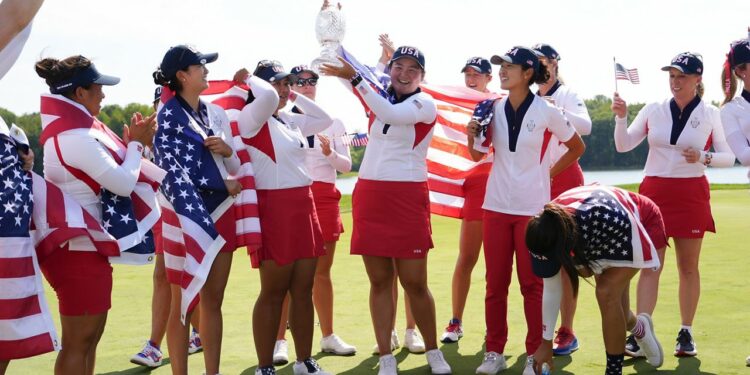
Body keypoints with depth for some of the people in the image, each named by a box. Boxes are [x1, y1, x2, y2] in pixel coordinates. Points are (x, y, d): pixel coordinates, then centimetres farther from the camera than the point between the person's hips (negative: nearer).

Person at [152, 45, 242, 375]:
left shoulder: (217, 113, 12)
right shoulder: (166, 116, -6)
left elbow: (235, 168, 18)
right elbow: (173, 174, -13)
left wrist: (227, 151, -3)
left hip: (221, 214, 6)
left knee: (213, 300, 10)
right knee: (183, 303, 0)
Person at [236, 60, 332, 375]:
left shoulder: (291, 121, 15)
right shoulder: (251, 117, -8)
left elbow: (324, 119, 28)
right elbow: (267, 97, -28)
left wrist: (295, 97, 19)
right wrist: (251, 80, -8)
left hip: (303, 206, 8)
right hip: (273, 208, -7)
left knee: (303, 290, 10)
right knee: (274, 291, -1)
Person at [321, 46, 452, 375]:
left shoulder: (426, 104, -5)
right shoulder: (379, 96, 11)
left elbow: (390, 114, -23)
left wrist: (354, 78, -28)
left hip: (407, 199, -4)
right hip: (368, 196, 5)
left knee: (415, 283, 0)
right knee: (380, 282, 6)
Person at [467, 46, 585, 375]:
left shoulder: (546, 112, -6)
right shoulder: (493, 109, 4)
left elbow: (577, 146, 8)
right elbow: (478, 155, 14)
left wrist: (550, 172, 4)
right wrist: (472, 135, -6)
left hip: (533, 208, -3)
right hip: (496, 205, 4)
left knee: (532, 283, 2)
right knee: (495, 283, 7)